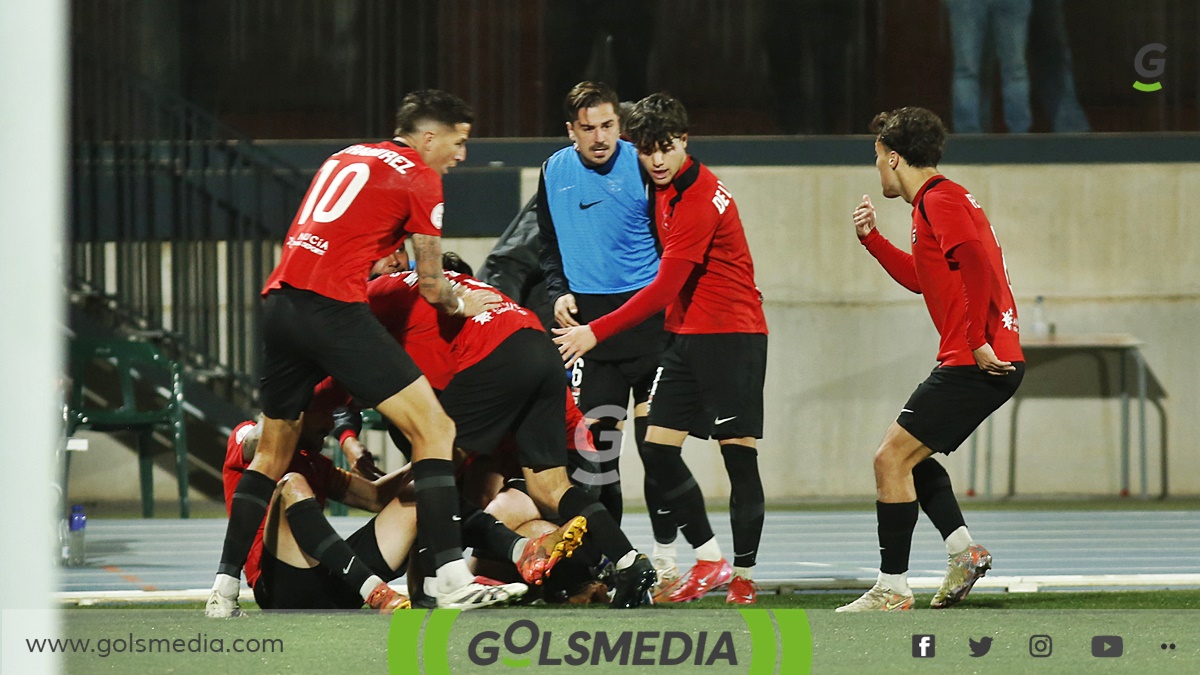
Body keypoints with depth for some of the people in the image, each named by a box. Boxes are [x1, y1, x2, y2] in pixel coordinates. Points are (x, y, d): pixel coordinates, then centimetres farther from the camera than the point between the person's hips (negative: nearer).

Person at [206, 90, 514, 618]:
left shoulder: (347, 157, 25)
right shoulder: (419, 176, 4)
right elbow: (430, 285, 7)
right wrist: (460, 304, 25)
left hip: (279, 298, 8)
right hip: (332, 309, -8)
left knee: (273, 451, 21)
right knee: (434, 428, -6)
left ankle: (223, 591, 18)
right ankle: (453, 579, -17)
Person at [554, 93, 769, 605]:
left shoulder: (700, 198, -19)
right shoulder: (665, 190, 10)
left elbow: (665, 288, -23)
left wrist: (597, 332, -24)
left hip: (731, 336, -9)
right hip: (687, 334, 9)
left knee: (739, 454, -7)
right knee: (658, 448, 2)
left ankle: (743, 575, -3)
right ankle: (709, 559, 10)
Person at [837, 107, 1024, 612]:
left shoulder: (940, 202, -13)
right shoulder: (936, 200, 20)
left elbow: (978, 266, -27)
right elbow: (921, 279, 33)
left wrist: (977, 342, -25)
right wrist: (872, 239, 26)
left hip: (978, 365, -11)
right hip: (986, 363, 11)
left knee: (891, 459, -9)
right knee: (910, 455, 22)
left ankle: (892, 588, -7)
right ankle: (963, 550, 13)